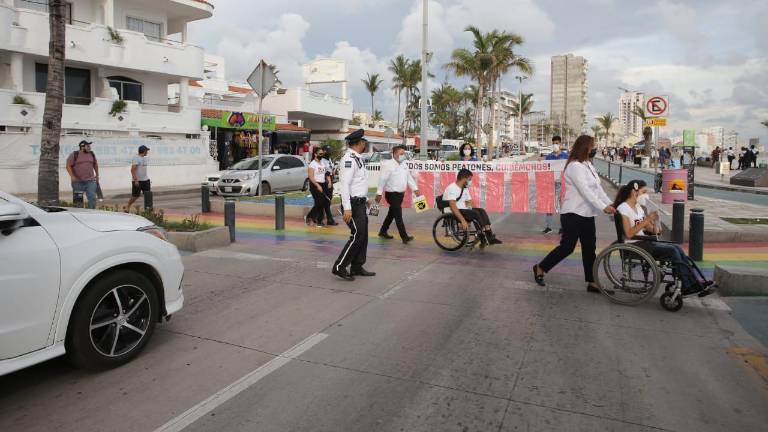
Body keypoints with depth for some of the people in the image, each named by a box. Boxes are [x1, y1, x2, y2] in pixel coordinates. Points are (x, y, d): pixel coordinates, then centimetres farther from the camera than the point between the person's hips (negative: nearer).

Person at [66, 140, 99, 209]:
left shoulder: (92, 154, 10)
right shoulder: (74, 155, -2)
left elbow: (95, 165, 22)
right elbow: (68, 166, -4)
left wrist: (97, 175, 19)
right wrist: (72, 176, -15)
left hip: (90, 181, 3)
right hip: (78, 181, -2)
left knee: (92, 197, -7)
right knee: (78, 199, 4)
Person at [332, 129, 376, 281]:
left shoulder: (356, 158, 14)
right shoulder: (349, 159, -17)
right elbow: (344, 184, -23)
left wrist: (366, 199, 24)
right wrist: (347, 208, -27)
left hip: (361, 203, 10)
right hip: (353, 204, -10)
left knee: (363, 236, 12)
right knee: (357, 235, -9)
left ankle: (357, 267, 21)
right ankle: (339, 267, 0)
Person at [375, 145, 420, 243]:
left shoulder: (404, 165, 10)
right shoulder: (388, 165, -14)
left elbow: (409, 177, 13)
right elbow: (382, 179, -15)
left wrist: (415, 189, 5)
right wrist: (379, 193, -16)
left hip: (401, 194, 8)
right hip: (392, 194, -8)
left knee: (392, 214, 17)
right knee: (398, 216, -9)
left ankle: (383, 231, 31)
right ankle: (404, 237, -9)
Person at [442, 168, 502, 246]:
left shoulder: (465, 189, 14)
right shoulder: (452, 188, -17)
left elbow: (469, 202, 19)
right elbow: (453, 206, -28)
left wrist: (479, 211, 3)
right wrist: (463, 220, -35)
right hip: (452, 214, -9)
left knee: (481, 211, -11)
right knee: (475, 213, -25)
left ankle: (489, 236, -20)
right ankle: (484, 238, -19)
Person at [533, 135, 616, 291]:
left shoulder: (588, 165, 14)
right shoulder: (575, 166, -16)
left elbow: (597, 187, 11)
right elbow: (585, 191, -23)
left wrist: (610, 203, -1)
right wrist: (603, 207, -27)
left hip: (587, 214, 9)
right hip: (573, 213, -9)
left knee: (589, 248, 9)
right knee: (567, 246, -3)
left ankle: (592, 283, 16)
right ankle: (540, 268, 14)